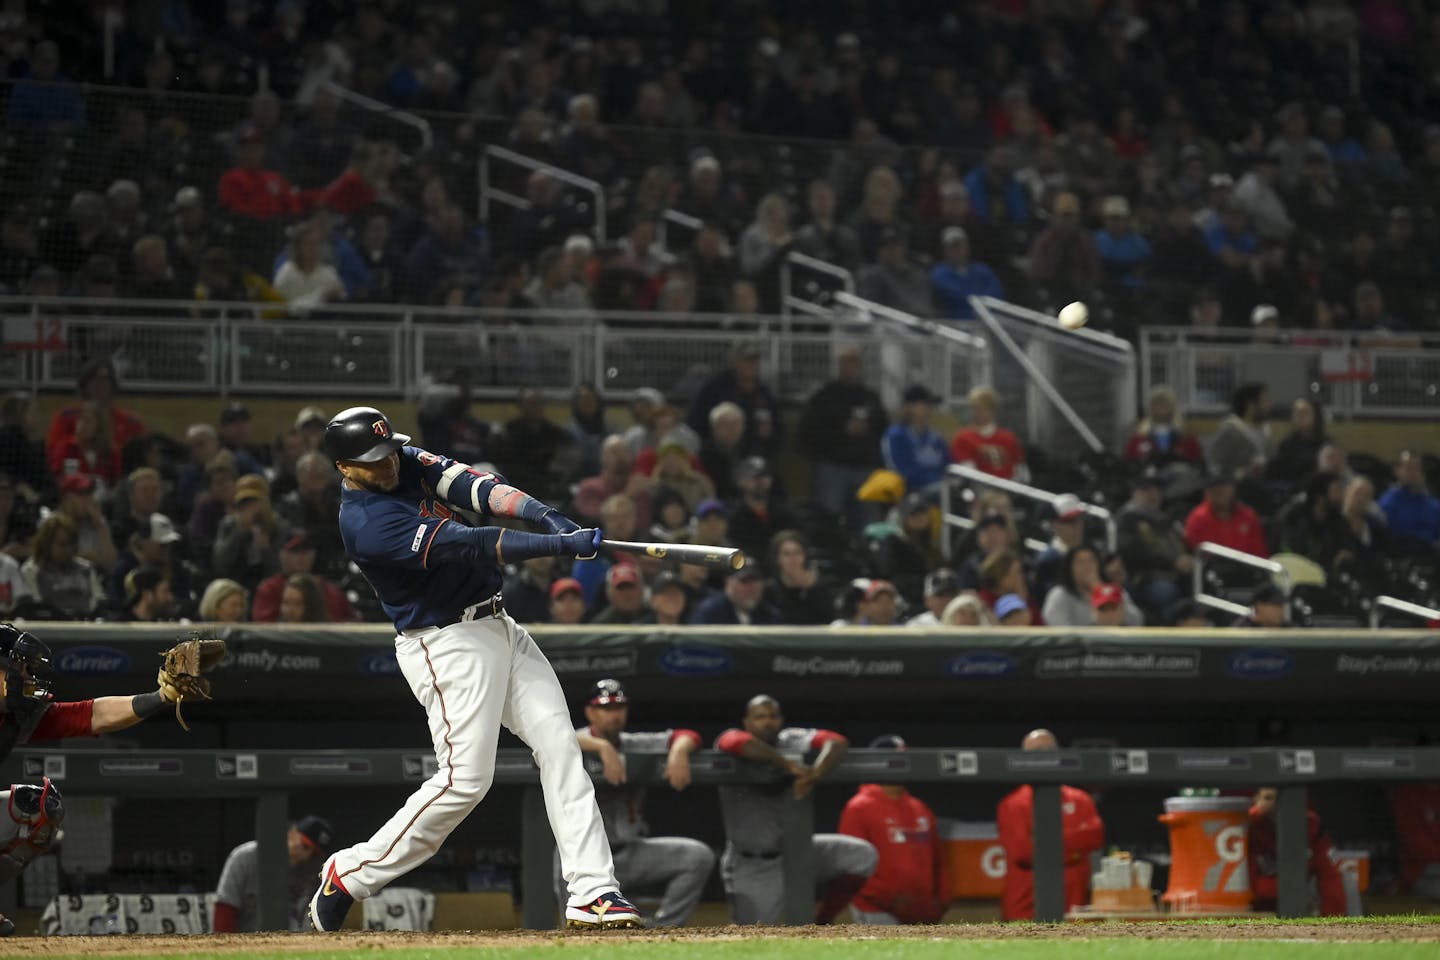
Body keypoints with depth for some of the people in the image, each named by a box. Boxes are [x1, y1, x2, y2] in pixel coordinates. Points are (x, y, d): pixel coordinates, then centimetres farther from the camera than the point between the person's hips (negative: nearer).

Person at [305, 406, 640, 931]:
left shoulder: (405, 461, 4)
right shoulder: (367, 526, -22)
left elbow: (469, 485, -8)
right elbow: (471, 546, -27)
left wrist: (543, 513, -25)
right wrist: (561, 544, -30)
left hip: (499, 628, 9)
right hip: (447, 645, -9)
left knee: (559, 745, -3)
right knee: (465, 779, -12)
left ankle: (592, 891, -7)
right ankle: (352, 873, 5)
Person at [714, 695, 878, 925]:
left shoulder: (792, 741, 1)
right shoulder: (728, 738, -8)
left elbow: (837, 743, -15)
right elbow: (741, 743, -34)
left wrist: (813, 776, -33)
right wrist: (789, 765, -31)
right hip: (751, 868, -4)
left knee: (862, 855, -11)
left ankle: (821, 924, 3)